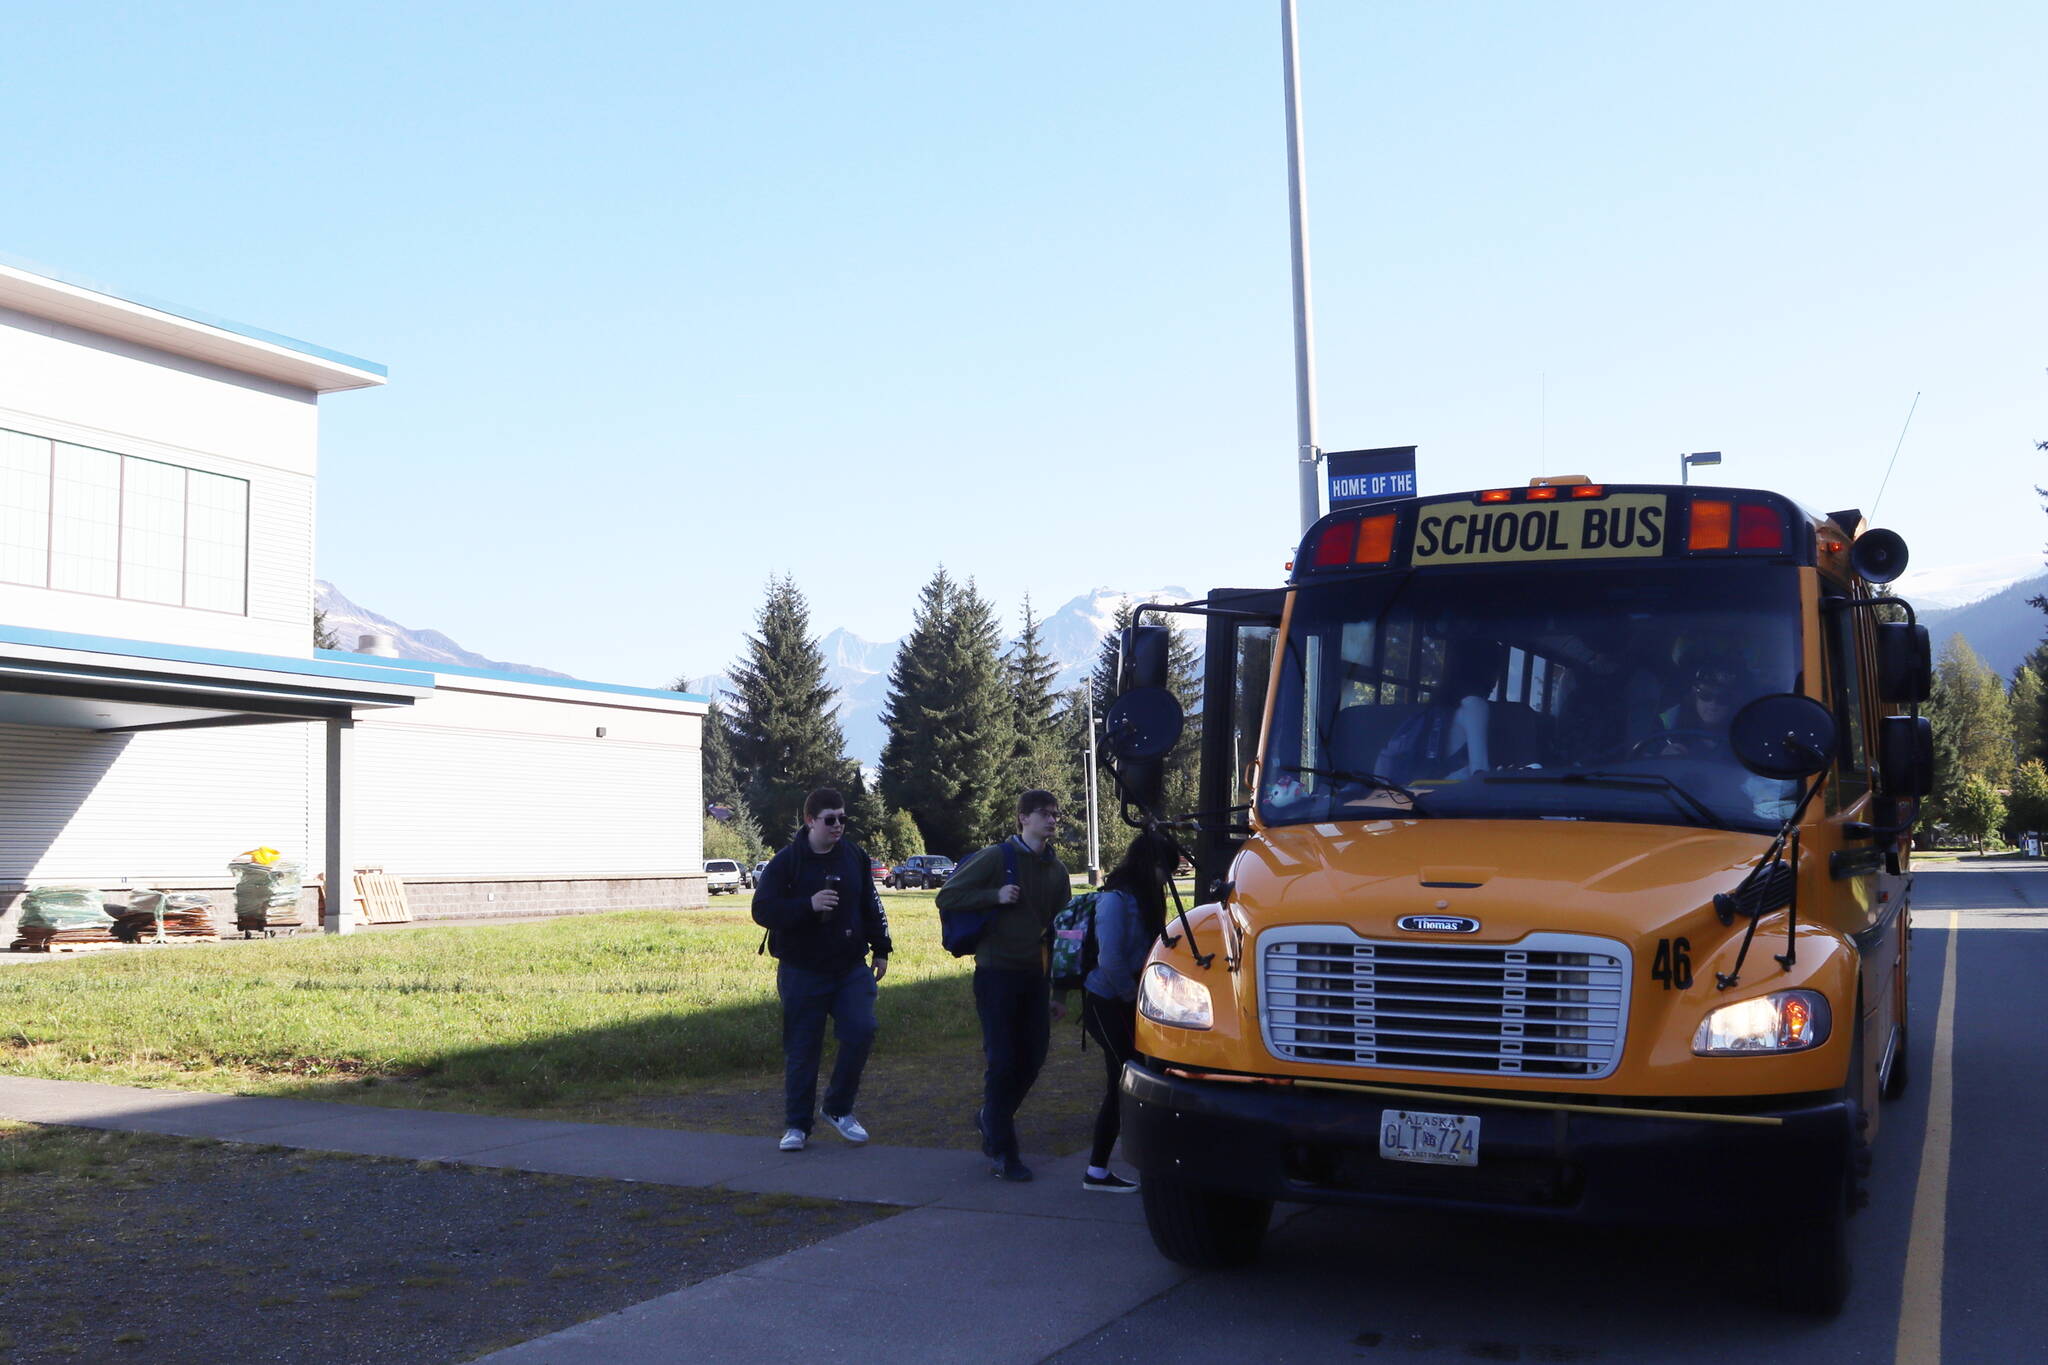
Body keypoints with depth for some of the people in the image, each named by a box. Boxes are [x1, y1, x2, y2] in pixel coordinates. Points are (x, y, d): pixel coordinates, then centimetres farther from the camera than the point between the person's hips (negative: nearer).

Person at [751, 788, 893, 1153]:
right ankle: (796, 1124, 17)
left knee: (861, 1031, -11)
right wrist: (808, 905, -25)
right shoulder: (786, 862, -8)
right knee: (802, 1049, 2)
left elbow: (871, 907, 15)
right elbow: (762, 910, -14)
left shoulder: (854, 858, 6)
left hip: (851, 968, 3)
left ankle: (838, 1109, 9)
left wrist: (881, 949, 12)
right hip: (802, 972, -3)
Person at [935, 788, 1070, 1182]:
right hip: (997, 972, -6)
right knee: (1002, 1060, -4)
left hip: (1035, 975, 6)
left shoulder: (1056, 871, 12)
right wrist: (996, 895, -19)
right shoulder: (997, 857, -6)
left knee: (1033, 1057, 8)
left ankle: (992, 1117, 33)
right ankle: (1002, 1151, 5)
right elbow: (946, 897, -8)